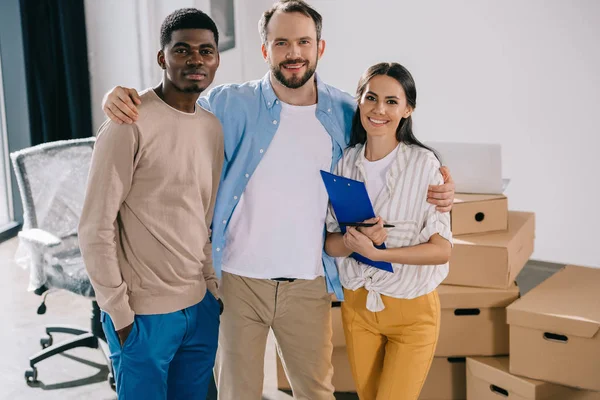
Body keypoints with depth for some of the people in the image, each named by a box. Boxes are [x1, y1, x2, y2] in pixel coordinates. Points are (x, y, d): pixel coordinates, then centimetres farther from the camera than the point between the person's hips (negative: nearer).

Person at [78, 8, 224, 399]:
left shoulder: (214, 127, 6)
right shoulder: (130, 126, -14)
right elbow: (95, 229, -13)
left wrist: (214, 286, 10)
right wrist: (120, 314, -11)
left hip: (202, 307, 6)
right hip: (145, 313, -6)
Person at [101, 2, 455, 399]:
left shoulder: (346, 113, 1)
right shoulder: (231, 104, -6)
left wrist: (434, 191, -4)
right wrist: (123, 97, -15)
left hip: (309, 284, 2)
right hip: (238, 280, -1)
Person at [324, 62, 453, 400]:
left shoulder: (424, 164, -13)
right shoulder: (345, 163, -2)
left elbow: (442, 248, -15)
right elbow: (329, 242, 0)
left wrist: (378, 252, -26)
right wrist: (354, 241, -22)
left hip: (413, 310, -4)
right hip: (357, 306, 4)